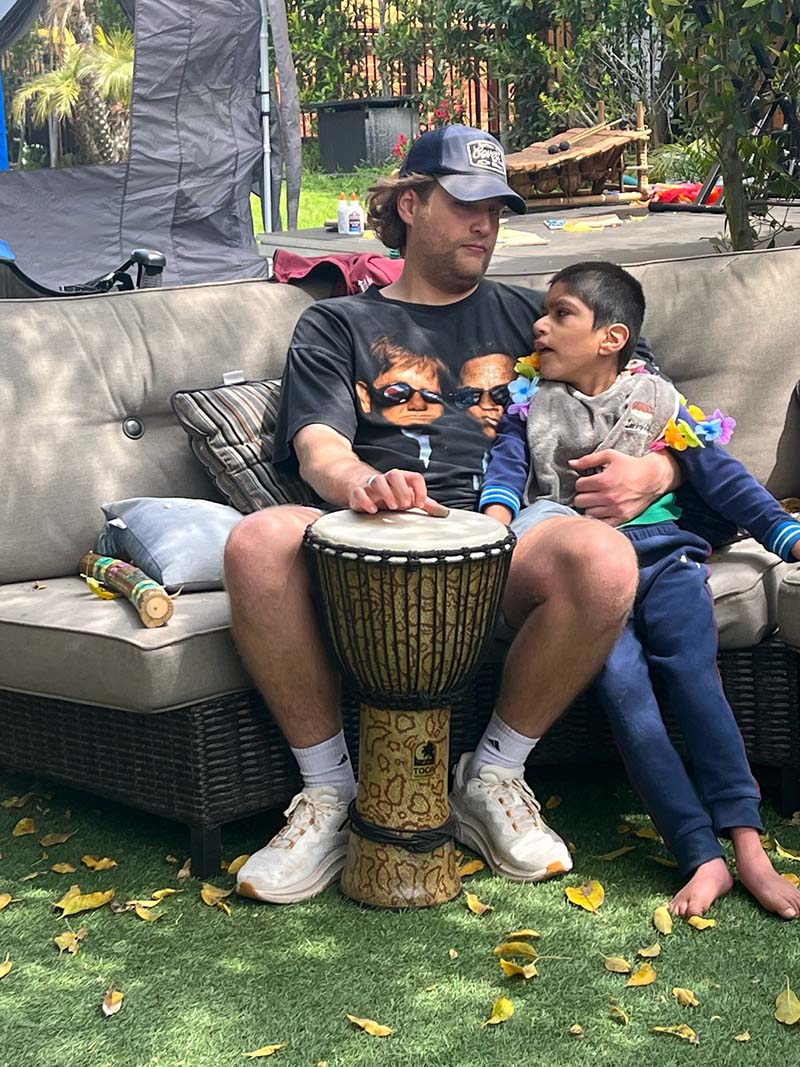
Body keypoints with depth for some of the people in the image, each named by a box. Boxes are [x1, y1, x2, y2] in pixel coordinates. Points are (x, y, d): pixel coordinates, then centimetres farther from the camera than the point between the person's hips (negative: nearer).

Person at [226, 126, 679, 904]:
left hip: (503, 546, 1)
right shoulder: (338, 327, 22)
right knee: (258, 541, -34)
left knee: (603, 560, -35)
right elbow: (318, 447, 2)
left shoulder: (529, 316, 27)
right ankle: (328, 789, -14)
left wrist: (654, 472, -6)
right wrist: (356, 481, -25)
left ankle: (493, 774, -11)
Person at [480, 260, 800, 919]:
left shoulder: (657, 401, 14)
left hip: (661, 550, 0)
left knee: (690, 666, -25)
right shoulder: (533, 404, 18)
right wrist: (496, 511, -18)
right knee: (622, 684, -23)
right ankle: (703, 858, -26)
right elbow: (507, 463, 5)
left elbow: (719, 474, 10)